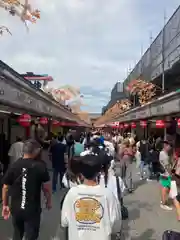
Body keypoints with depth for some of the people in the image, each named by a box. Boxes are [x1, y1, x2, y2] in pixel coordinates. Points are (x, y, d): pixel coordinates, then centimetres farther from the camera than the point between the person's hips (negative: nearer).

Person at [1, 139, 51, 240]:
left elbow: (5, 188, -1)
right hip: (32, 210, -3)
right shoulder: (41, 166, -14)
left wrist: (5, 205, 14)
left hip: (16, 209, 3)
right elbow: (46, 187, -7)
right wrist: (49, 201, 11)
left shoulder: (14, 166, -8)